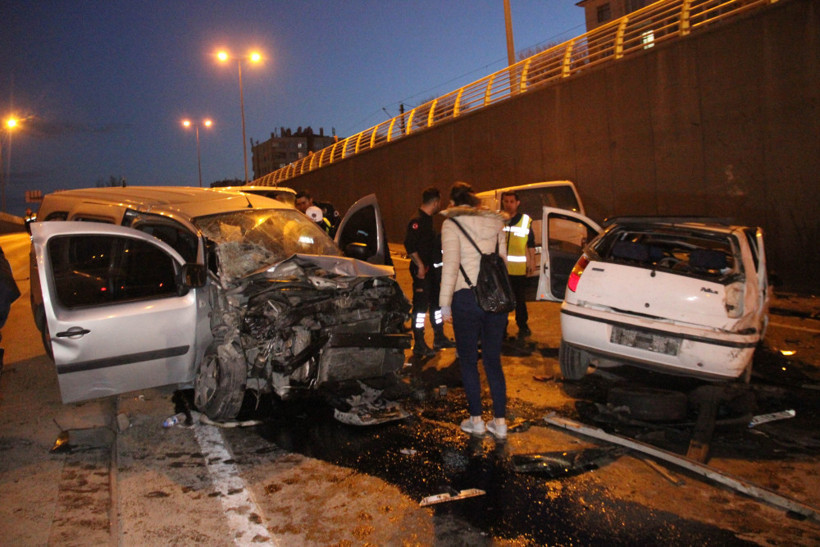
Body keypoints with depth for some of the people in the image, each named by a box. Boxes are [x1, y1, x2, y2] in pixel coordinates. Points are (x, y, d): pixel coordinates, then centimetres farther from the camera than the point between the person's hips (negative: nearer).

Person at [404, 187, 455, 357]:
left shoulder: (428, 220, 14)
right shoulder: (417, 221, -16)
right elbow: (409, 245, -25)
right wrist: (420, 265, -24)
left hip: (432, 269, 10)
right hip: (422, 271, -10)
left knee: (436, 303, 17)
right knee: (420, 306, -4)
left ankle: (439, 338, 30)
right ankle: (419, 346, 3)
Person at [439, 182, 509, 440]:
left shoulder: (452, 224, -3)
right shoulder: (495, 223, 12)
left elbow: (450, 265, -11)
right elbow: (502, 260, 12)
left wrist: (445, 303, -8)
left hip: (467, 298, -5)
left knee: (468, 361, 9)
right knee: (493, 361, 12)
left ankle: (476, 420, 16)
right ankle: (500, 421, 14)